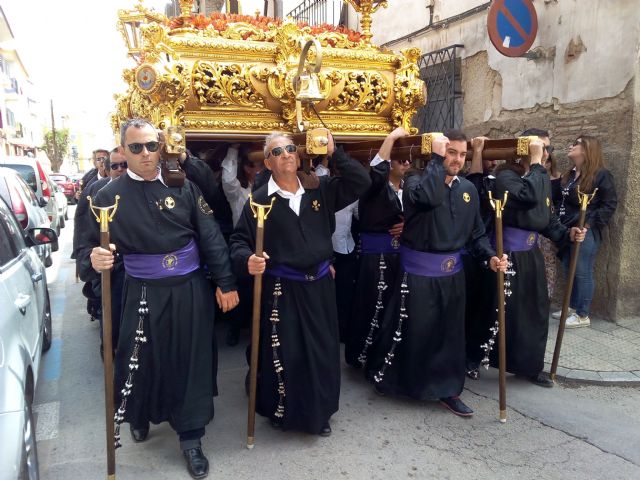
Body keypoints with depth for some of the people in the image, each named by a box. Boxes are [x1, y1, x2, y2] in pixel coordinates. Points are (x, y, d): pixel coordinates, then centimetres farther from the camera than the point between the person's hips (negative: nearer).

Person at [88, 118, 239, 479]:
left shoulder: (182, 186, -2)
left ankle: (191, 438, 25)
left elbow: (211, 236, -2)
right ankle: (139, 416, 46)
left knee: (192, 361, 7)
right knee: (142, 360, 13)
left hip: (190, 290, 1)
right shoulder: (111, 195, -3)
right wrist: (95, 259, -28)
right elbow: (94, 245, -3)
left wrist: (226, 283, -4)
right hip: (143, 294, 0)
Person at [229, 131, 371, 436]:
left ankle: (319, 414, 33)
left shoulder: (320, 190, 2)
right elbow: (239, 240, -5)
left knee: (323, 352, 12)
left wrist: (334, 153, -8)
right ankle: (280, 410, 29)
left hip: (319, 285, 3)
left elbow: (361, 182, -2)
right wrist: (246, 260, -27)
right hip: (281, 289, -3)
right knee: (282, 354, 4)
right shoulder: (259, 199, -5)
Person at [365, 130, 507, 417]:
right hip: (418, 273, -5)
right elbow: (430, 196, -36)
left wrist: (490, 256, -7)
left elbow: (476, 233, 10)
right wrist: (436, 159, -25)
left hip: (452, 273, 6)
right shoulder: (415, 182, -10)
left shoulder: (468, 189, 7)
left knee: (450, 333, 14)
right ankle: (381, 375, 29)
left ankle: (446, 390, 30)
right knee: (410, 331, 5)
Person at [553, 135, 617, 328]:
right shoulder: (569, 175, 15)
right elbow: (558, 199, 23)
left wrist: (591, 224, -16)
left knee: (582, 274, -2)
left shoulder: (601, 174, -8)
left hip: (585, 233, -8)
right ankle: (573, 308, 26)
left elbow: (610, 204, -12)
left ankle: (583, 316, 7)